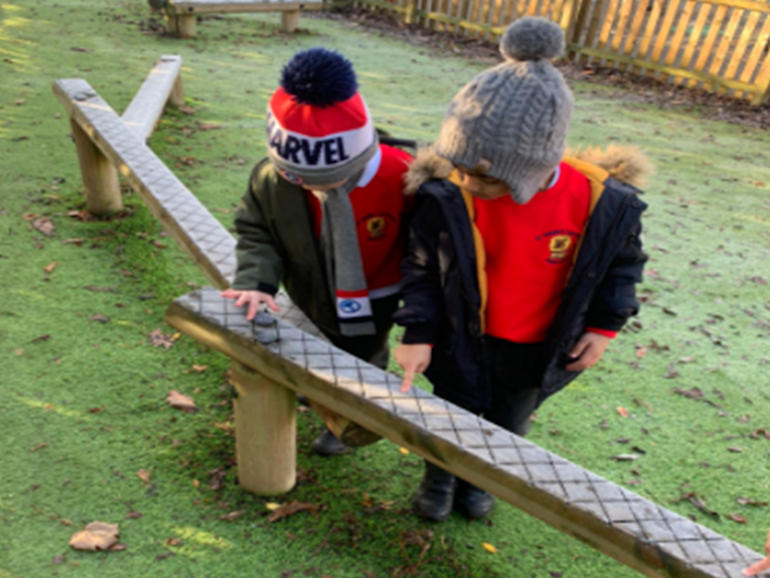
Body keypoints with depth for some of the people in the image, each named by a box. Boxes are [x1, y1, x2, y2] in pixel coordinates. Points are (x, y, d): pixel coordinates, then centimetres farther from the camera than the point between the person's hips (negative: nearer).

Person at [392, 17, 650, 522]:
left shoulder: (600, 202, -26)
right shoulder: (448, 196, -28)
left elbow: (623, 260, -3)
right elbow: (422, 267, -11)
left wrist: (605, 325, -6)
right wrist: (418, 333, -15)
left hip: (540, 351, 2)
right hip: (464, 343, -1)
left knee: (507, 428, 26)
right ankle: (439, 478, 55)